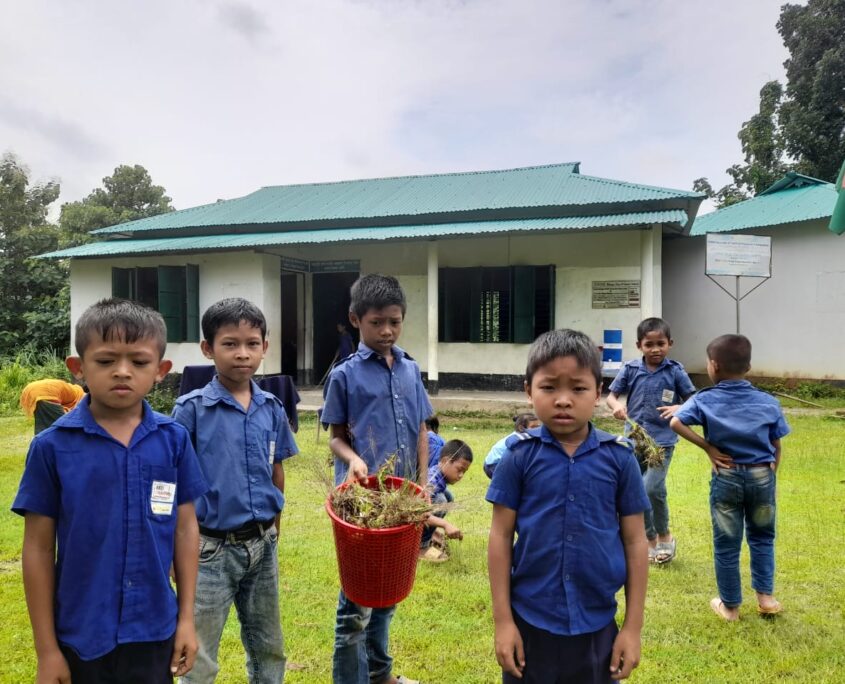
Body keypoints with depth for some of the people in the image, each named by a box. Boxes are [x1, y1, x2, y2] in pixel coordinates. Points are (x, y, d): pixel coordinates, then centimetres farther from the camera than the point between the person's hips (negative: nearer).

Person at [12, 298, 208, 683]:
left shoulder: (174, 440, -6)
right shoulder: (52, 446, -11)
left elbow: (185, 528, 1)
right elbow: (38, 549, -5)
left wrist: (186, 617, 3)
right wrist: (46, 648, -2)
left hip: (154, 631, 2)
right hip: (80, 635, -1)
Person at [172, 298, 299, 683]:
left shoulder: (272, 408, 0)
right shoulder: (192, 409, -13)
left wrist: (274, 530, 11)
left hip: (262, 545, 4)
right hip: (212, 548, -4)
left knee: (269, 649, 21)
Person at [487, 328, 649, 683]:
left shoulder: (619, 457, -7)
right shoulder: (519, 456, -10)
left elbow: (635, 541, -1)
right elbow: (501, 537, -5)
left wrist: (633, 626, 1)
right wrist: (502, 620, -4)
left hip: (597, 625, 1)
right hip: (530, 622, -1)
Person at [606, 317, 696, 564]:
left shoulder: (675, 371, -4)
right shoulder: (631, 369, -1)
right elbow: (611, 395, 4)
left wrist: (679, 408, -21)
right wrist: (616, 406, -19)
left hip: (662, 440, -3)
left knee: (652, 489, -16)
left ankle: (664, 535, 12)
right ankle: (650, 539, 30)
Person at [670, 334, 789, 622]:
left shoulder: (704, 400, -8)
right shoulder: (768, 402, -1)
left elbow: (676, 423, -22)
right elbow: (776, 447, 1)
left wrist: (708, 447, -12)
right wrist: (770, 474, 14)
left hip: (726, 476, -2)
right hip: (762, 475, 2)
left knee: (726, 543, 11)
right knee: (761, 537, 24)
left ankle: (730, 606, 23)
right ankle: (765, 597, 26)